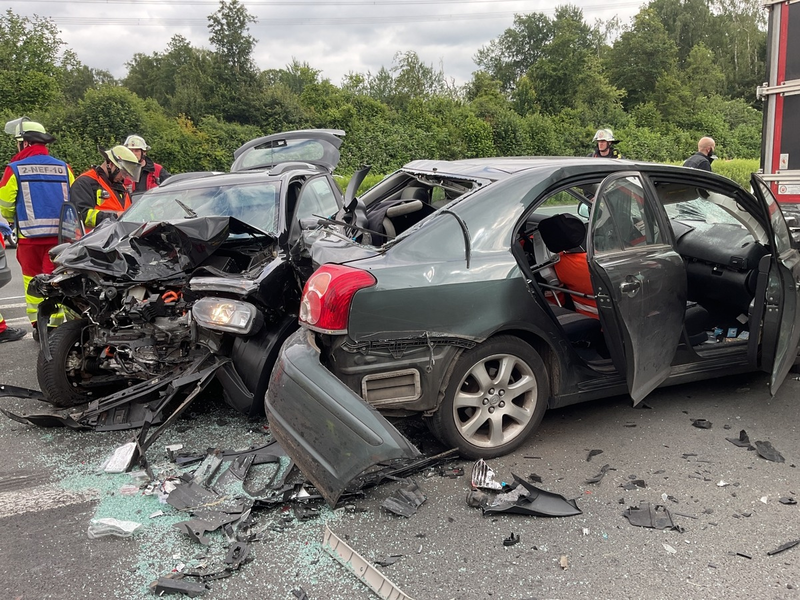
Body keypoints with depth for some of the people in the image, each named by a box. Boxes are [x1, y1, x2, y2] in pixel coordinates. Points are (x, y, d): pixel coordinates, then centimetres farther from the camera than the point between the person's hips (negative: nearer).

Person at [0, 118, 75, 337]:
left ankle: (37, 325, 15)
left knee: (32, 280, 12)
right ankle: (54, 325, 2)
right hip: (59, 235, 1)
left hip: (29, 236, -1)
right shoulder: (63, 168, 2)